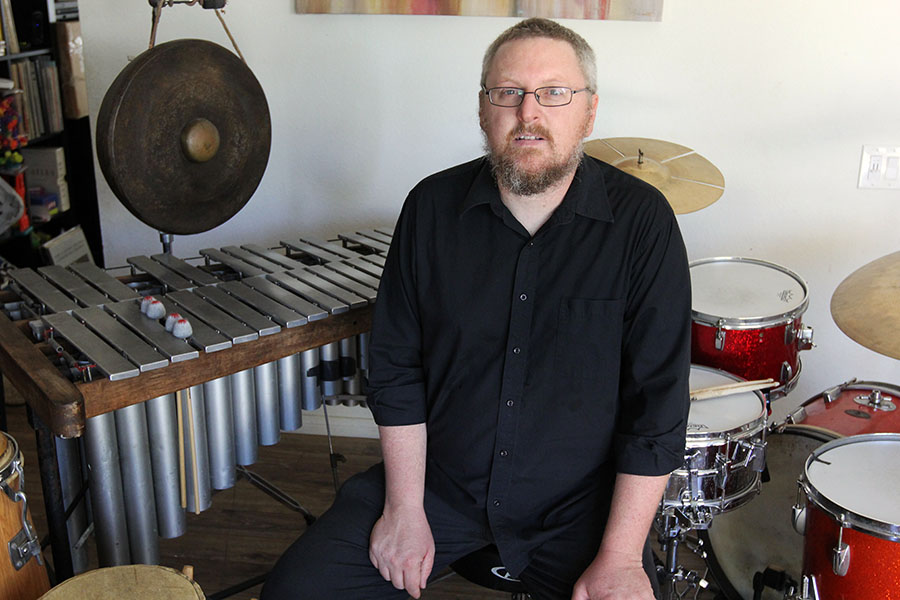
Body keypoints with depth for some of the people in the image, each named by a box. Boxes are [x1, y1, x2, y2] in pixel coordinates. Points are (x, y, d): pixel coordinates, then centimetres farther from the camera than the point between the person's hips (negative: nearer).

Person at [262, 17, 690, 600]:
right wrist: (405, 510, -4)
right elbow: (397, 367, 0)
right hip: (437, 480, 2)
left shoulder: (642, 221, -12)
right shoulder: (432, 207, -5)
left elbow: (658, 400, -11)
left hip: (579, 501, -1)